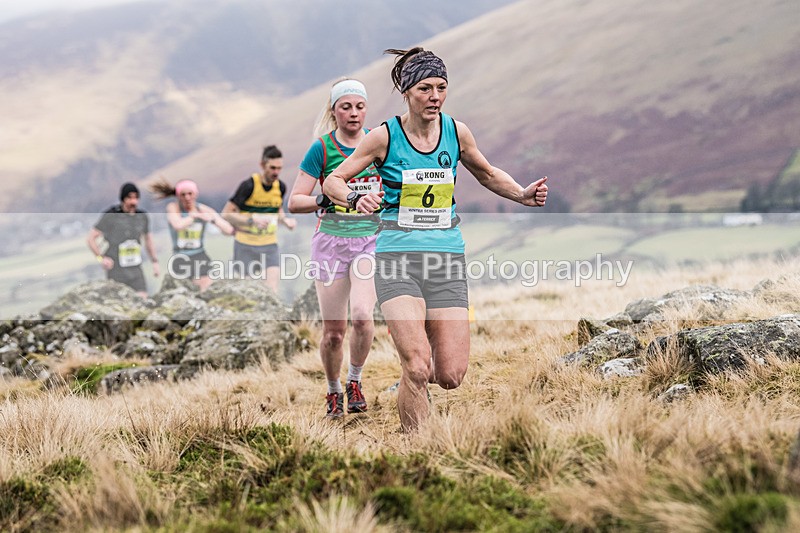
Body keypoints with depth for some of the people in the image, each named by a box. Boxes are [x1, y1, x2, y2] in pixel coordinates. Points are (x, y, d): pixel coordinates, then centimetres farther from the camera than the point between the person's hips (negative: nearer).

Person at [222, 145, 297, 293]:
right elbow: (226, 213, -13)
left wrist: (285, 221, 0)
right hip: (246, 246, -4)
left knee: (272, 290, -10)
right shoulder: (249, 185, -14)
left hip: (270, 246, 4)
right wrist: (252, 220, -25)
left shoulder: (281, 187, 3)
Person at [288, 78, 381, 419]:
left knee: (362, 315, -21)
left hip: (370, 239, 1)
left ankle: (355, 381, 3)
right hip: (331, 240, -1)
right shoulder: (322, 148, -4)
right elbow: (294, 202, -6)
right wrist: (324, 201, -22)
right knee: (333, 330, 0)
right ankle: (333, 391, 24)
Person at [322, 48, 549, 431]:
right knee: (417, 369, -19)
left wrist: (523, 195, 6)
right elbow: (332, 181, 3)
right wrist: (356, 199, -19)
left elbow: (488, 175, 23)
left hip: (447, 256, 3)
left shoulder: (456, 132, 5)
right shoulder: (385, 136, -4)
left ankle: (417, 363, 32)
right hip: (397, 255, -3)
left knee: (451, 377, -4)